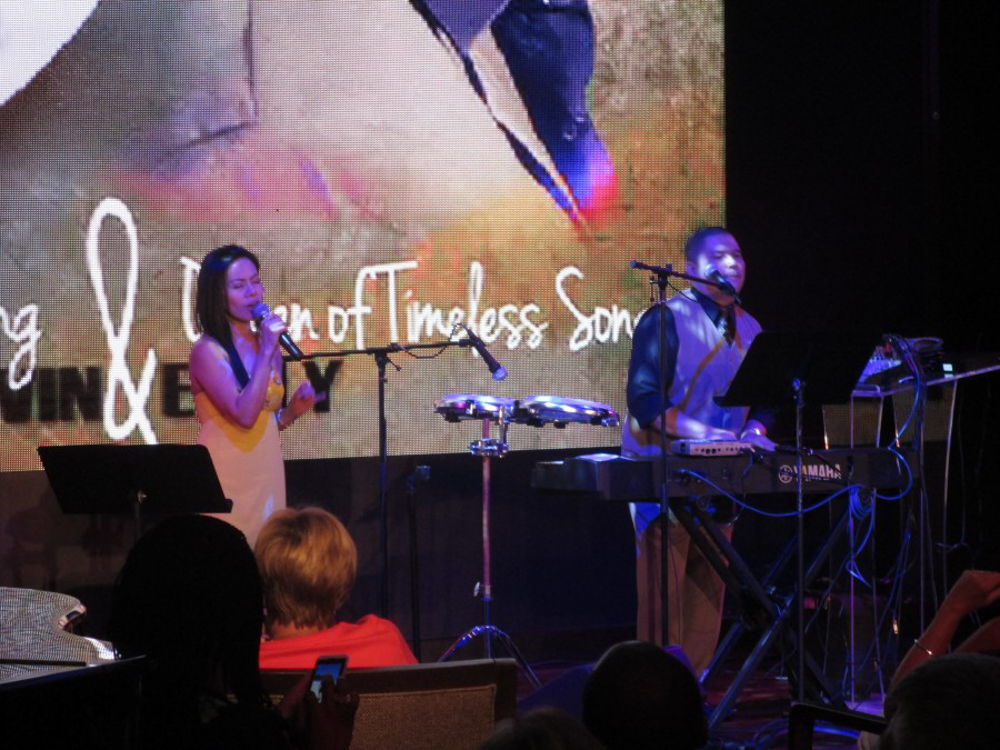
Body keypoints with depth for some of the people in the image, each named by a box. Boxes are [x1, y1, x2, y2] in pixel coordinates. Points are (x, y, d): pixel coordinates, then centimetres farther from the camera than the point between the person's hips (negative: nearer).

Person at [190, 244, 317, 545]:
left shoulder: (267, 344, 9)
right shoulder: (207, 351, -10)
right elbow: (244, 415, -22)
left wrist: (293, 410, -1)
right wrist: (266, 352, -20)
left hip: (266, 474, 6)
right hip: (225, 478, -6)